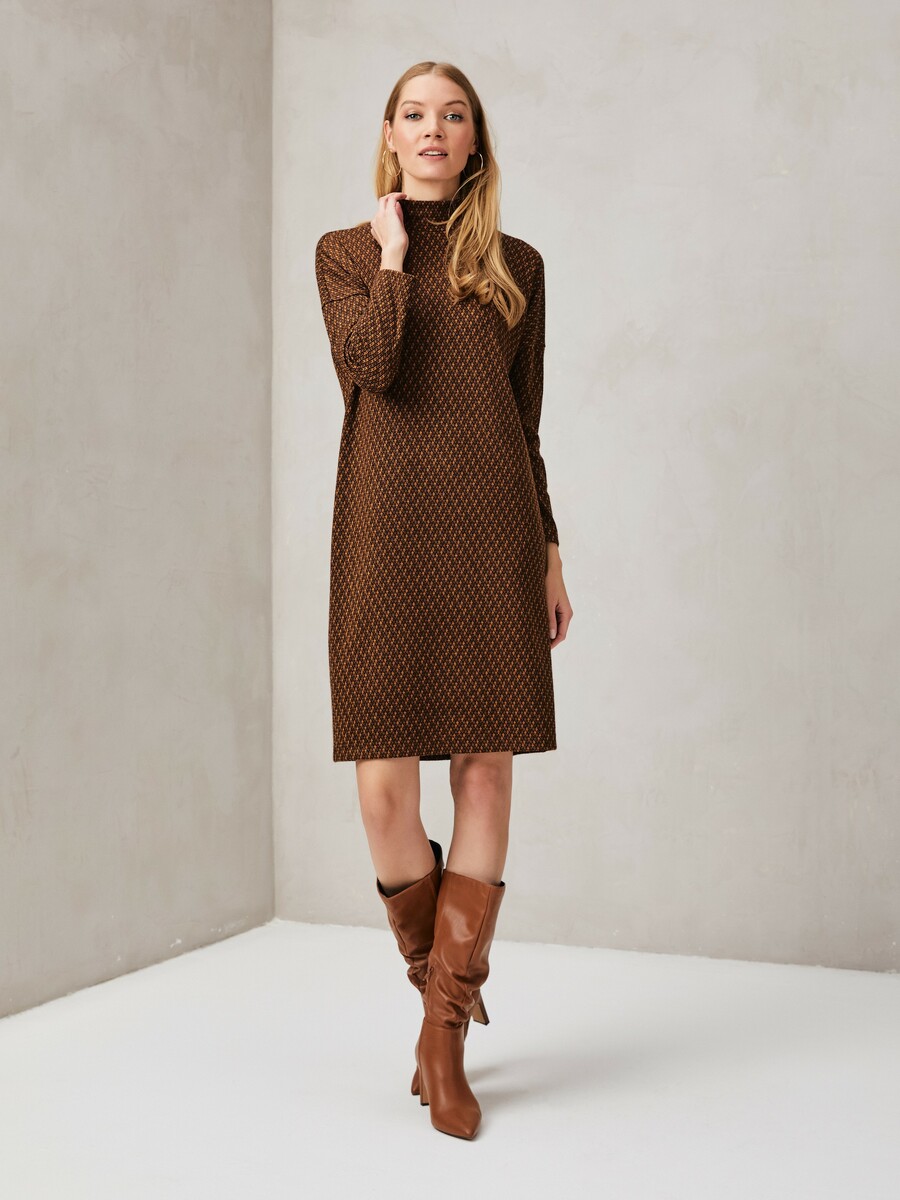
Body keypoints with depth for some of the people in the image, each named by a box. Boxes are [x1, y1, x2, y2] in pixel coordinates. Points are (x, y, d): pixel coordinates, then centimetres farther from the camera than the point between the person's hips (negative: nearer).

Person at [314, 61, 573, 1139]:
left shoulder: (517, 266, 14)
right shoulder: (346, 251, 10)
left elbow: (527, 424, 15)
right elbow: (369, 365, -11)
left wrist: (549, 554, 11)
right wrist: (394, 254, -2)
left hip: (492, 534, 2)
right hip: (389, 534, -1)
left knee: (488, 769, -2)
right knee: (383, 787, -6)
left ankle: (443, 1033, 8)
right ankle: (436, 970, 23)